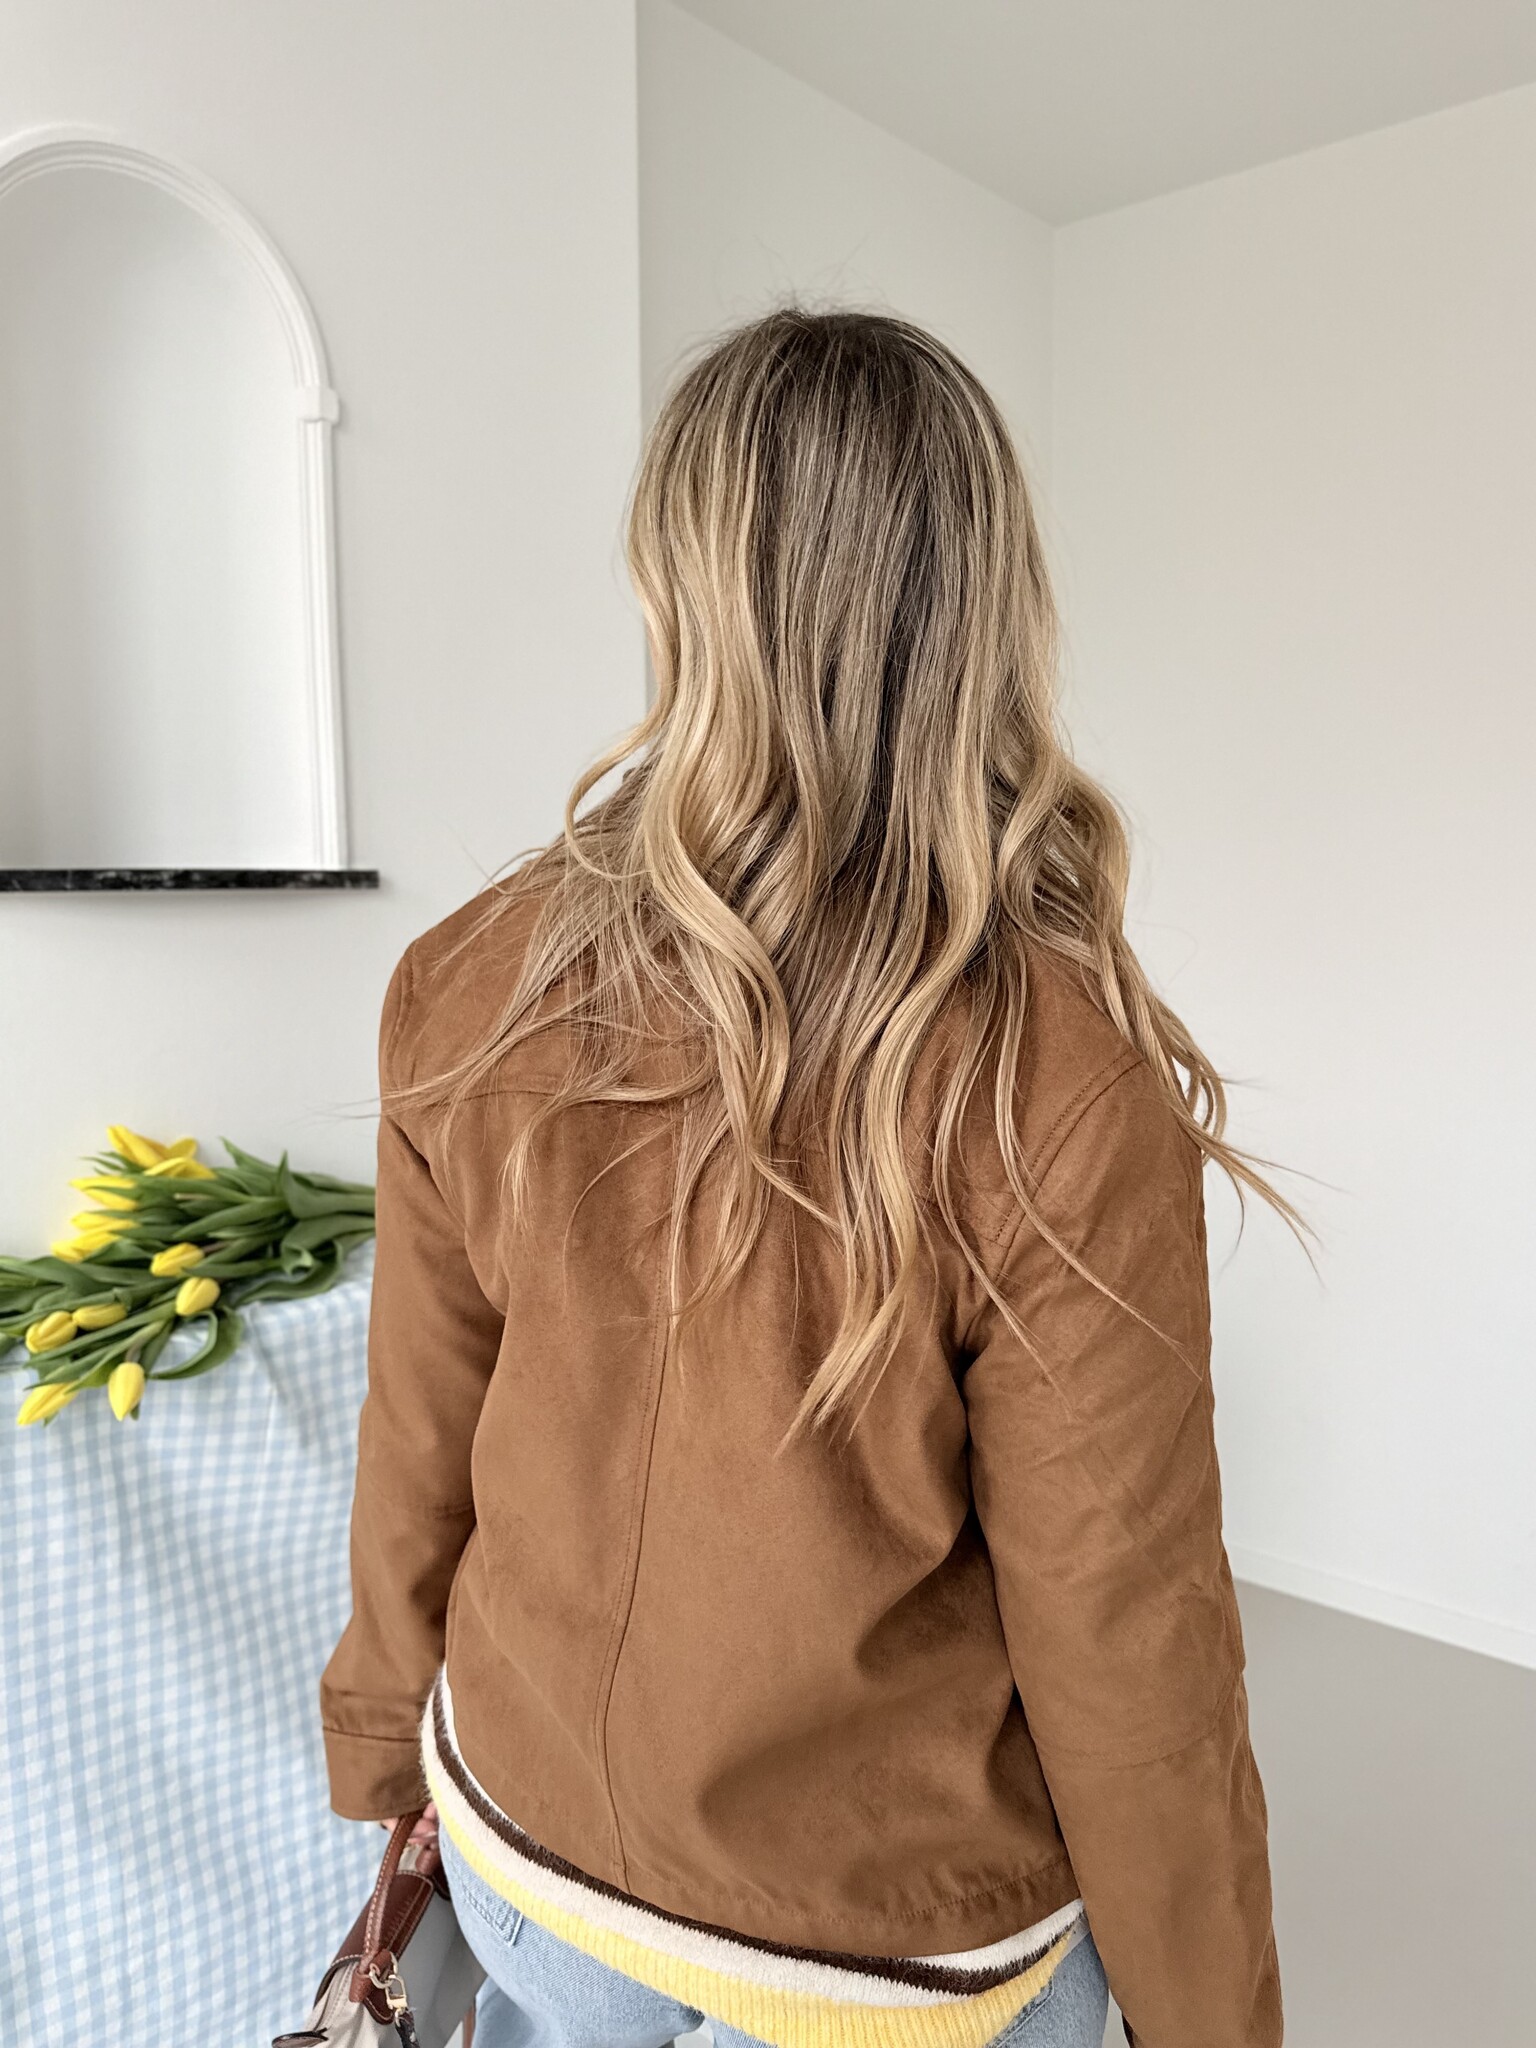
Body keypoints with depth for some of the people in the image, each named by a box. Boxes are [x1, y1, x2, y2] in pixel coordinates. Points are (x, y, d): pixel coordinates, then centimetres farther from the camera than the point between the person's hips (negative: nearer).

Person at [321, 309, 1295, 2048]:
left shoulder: (470, 993, -18)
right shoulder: (1061, 1085, -29)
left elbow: (416, 1459, -6)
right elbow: (1128, 1653, -19)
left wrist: (388, 1744, 13)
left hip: (529, 1839, 3)